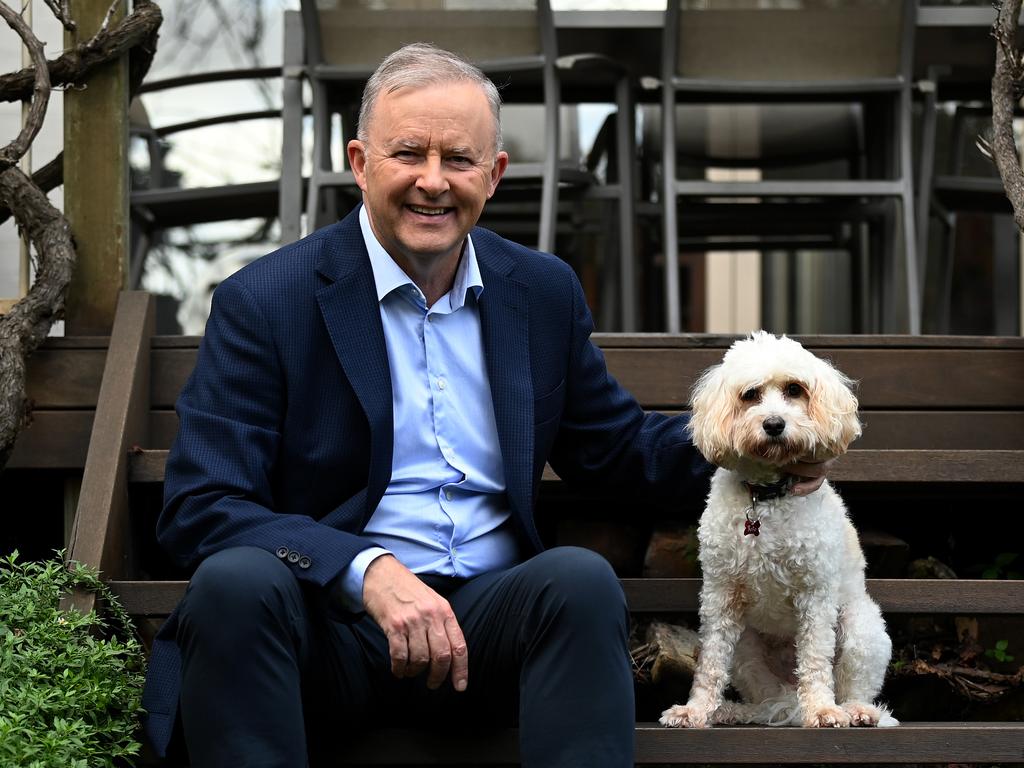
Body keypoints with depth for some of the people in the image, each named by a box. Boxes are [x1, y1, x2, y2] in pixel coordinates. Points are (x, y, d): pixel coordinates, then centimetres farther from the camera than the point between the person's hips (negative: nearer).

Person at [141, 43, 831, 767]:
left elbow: (617, 447, 25)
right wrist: (370, 571, -26)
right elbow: (198, 508, -9)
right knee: (237, 582, -34)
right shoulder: (264, 302, -2)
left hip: (486, 620, 3)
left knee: (581, 578, -28)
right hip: (329, 620, -3)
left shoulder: (545, 291, 12)